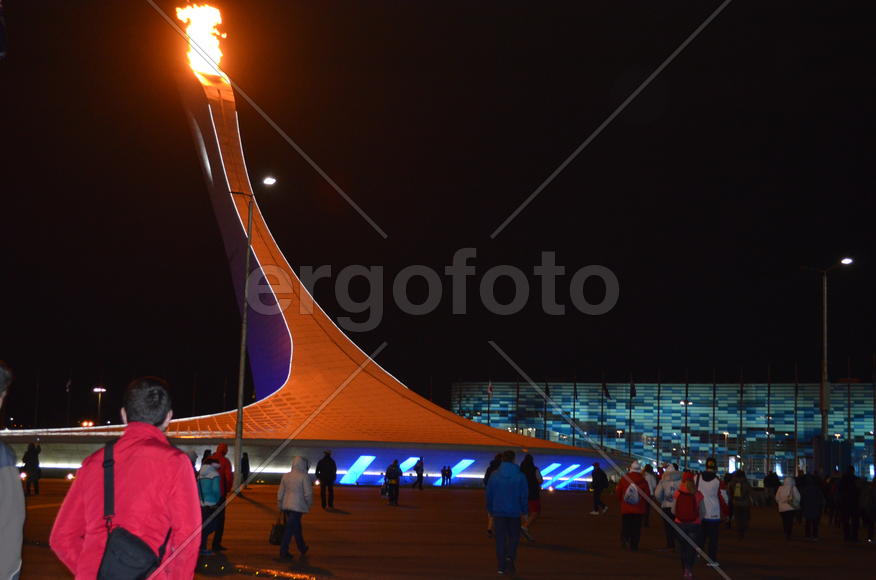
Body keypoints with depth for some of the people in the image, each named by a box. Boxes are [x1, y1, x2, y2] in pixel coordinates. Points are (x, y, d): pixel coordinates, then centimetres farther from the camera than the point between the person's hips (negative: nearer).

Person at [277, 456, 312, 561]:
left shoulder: (286, 476, 6)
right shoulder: (304, 477, -11)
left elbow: (280, 492, 9)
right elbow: (308, 493, -13)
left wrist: (280, 505, 17)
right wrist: (309, 505, 2)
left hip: (286, 506, 6)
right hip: (298, 506, -6)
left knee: (297, 526, 20)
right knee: (290, 528, -4)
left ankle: (302, 548, 33)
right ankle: (283, 552, -5)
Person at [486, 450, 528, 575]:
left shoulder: (494, 475, -4)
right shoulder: (520, 476, -7)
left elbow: (489, 494, 1)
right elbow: (524, 496, -3)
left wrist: (490, 510, 14)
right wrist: (524, 511, 7)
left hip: (498, 511, 1)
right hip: (514, 512, -1)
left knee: (500, 539, 7)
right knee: (514, 536, 12)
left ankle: (502, 566, 5)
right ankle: (510, 556, -13)